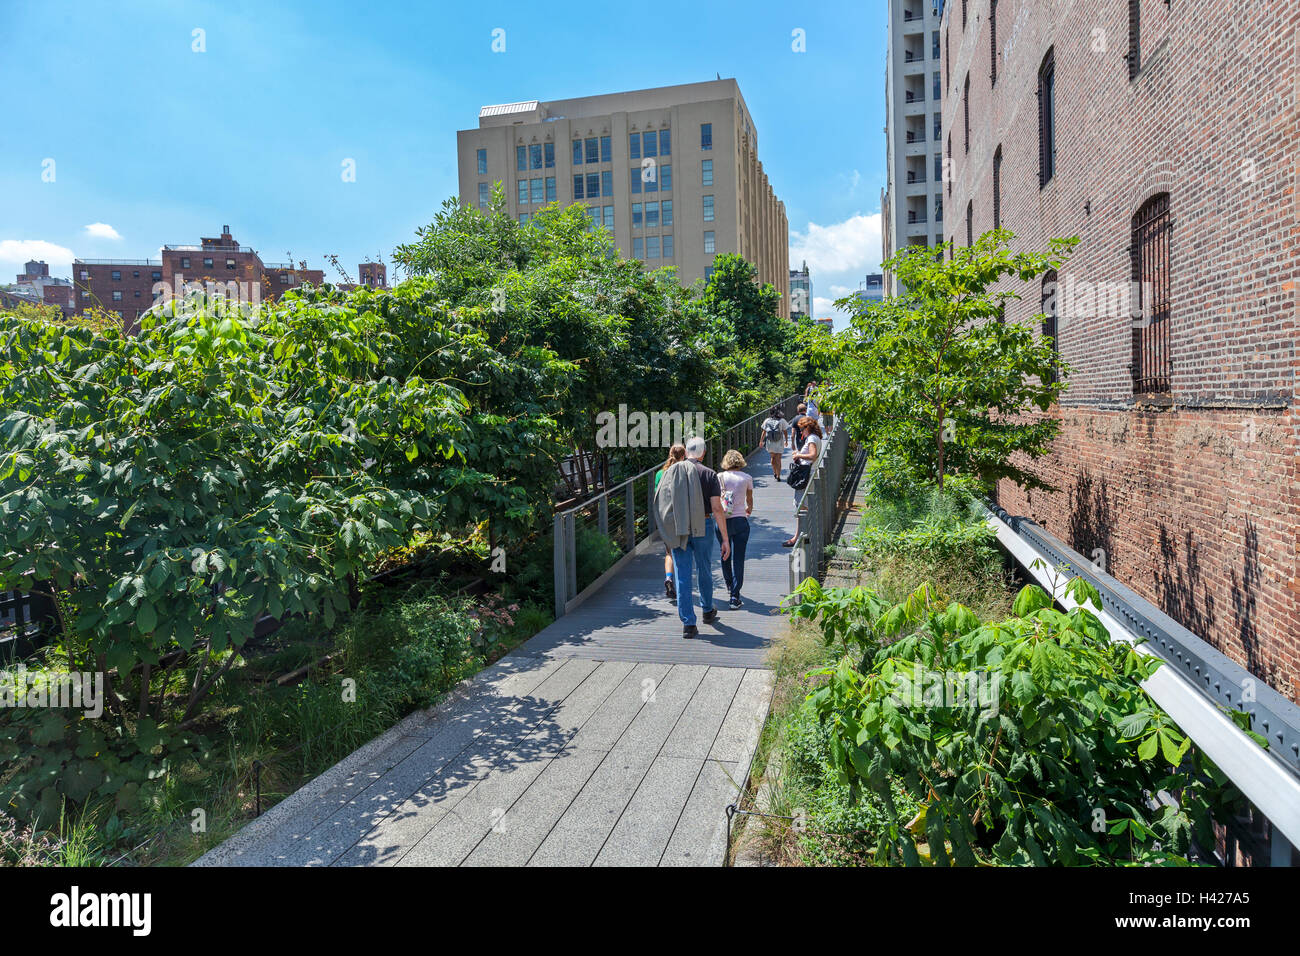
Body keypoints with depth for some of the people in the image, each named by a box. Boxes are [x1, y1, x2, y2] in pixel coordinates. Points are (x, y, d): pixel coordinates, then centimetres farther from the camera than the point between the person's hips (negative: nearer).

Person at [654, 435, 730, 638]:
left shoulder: (670, 472, 0)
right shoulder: (709, 474, -7)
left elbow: (659, 503, 4)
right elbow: (717, 509, -11)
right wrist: (725, 538, -7)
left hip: (677, 530, 1)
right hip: (703, 527, -1)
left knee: (682, 576, 4)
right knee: (704, 572, 18)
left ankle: (688, 623, 1)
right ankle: (707, 611, 37)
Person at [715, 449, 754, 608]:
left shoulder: (719, 477, 0)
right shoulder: (747, 478, 1)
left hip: (722, 521, 1)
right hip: (740, 521, -1)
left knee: (725, 554, 22)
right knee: (738, 559, 2)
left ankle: (729, 586, 41)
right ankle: (735, 596, -3)